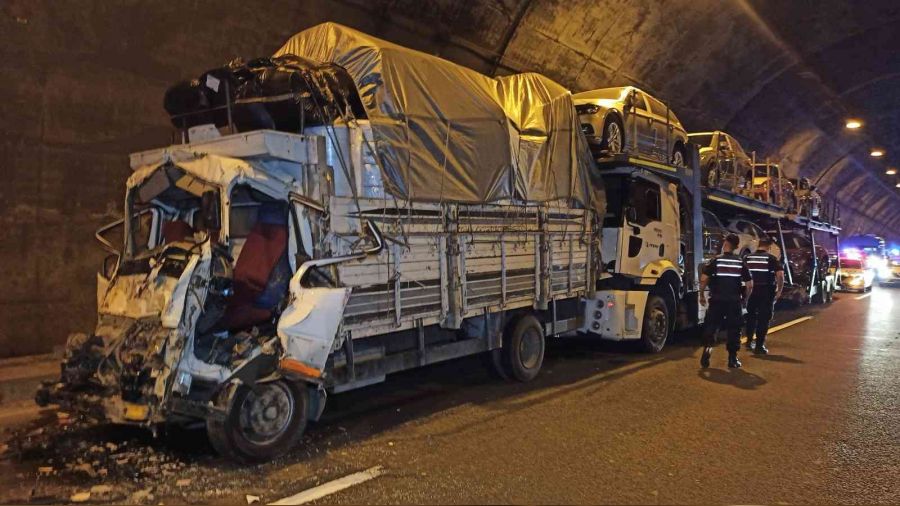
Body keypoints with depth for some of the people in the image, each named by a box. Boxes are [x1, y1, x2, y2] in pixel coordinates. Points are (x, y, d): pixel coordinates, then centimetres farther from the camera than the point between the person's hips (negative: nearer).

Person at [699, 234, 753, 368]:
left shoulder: (715, 261, -2)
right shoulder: (741, 263, 5)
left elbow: (703, 279, -10)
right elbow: (749, 285, 3)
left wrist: (702, 295, 2)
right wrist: (744, 299, 17)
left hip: (717, 300, -1)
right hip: (735, 301, 1)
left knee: (711, 327, 7)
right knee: (734, 330, 9)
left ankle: (708, 347, -15)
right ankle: (733, 359, 10)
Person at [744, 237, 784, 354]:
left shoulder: (748, 258, 3)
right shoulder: (771, 258, -6)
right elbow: (780, 274, -14)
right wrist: (779, 290, -4)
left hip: (752, 291, 3)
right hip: (767, 292, -3)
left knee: (751, 316, 20)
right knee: (764, 318, 4)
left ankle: (749, 341, 26)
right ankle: (759, 346, 5)